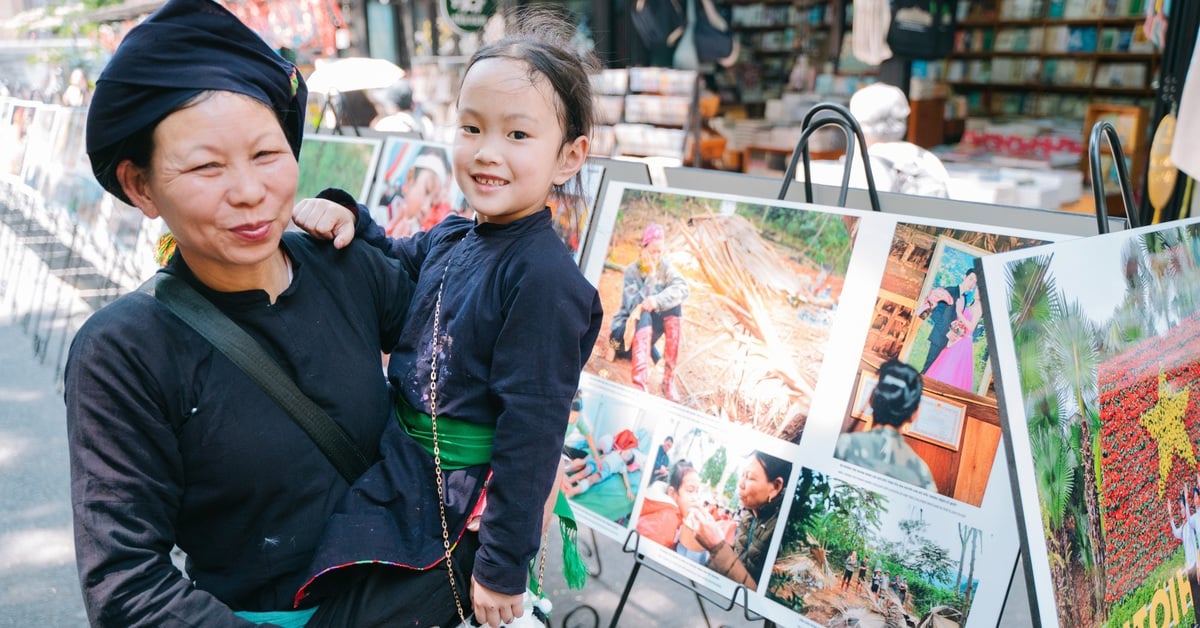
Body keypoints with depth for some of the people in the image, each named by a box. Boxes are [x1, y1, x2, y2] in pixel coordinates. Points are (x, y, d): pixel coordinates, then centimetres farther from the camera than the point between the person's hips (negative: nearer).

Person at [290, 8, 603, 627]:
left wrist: (503, 568, -17)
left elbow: (531, 431, -22)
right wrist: (350, 221, -1)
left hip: (449, 501, -7)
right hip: (398, 456, 8)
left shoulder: (543, 279, -24)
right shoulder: (449, 238, 0)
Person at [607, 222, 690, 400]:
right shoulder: (632, 271, -12)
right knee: (644, 317, -35)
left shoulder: (665, 267, -3)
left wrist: (657, 300, -38)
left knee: (674, 305, -23)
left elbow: (682, 288, -22)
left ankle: (669, 379, -26)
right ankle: (639, 382, -53)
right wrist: (650, 276, -28)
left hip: (649, 332, 3)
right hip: (626, 330, -3)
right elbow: (634, 305, -24)